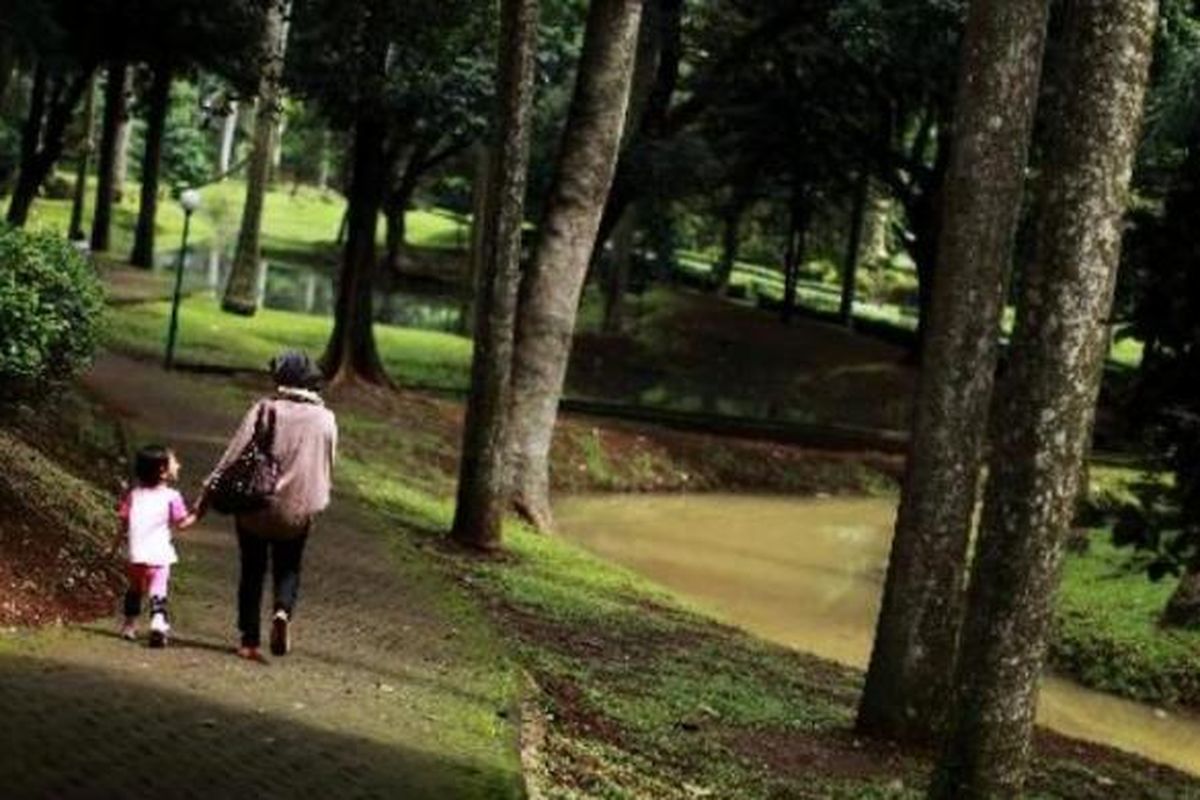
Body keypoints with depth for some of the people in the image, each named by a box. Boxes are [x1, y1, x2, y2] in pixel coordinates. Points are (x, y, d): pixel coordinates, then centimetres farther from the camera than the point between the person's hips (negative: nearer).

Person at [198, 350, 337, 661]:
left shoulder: (265, 409, -9)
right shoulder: (325, 419, -1)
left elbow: (236, 454, -12)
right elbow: (327, 467, 6)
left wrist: (210, 489, -8)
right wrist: (315, 504, 19)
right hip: (297, 510, 1)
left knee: (252, 571, 11)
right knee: (288, 569, 16)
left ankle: (250, 640, 10)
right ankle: (283, 610, -14)